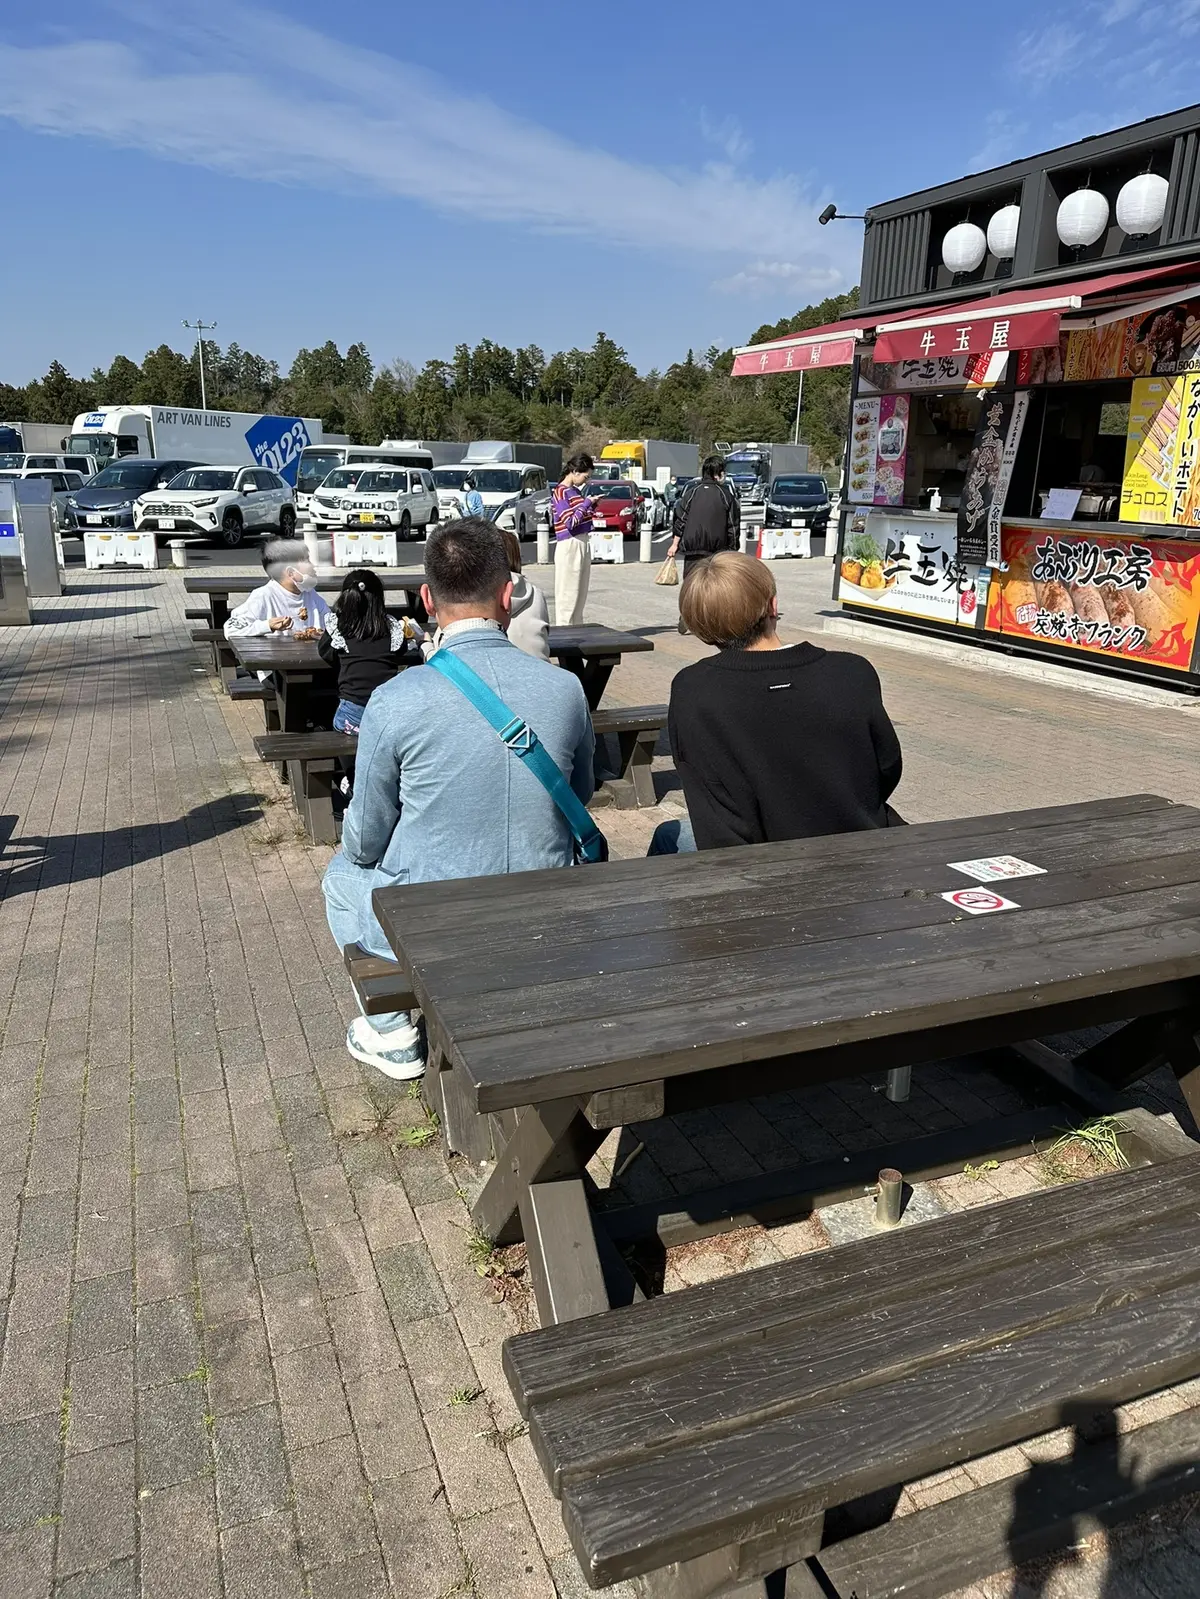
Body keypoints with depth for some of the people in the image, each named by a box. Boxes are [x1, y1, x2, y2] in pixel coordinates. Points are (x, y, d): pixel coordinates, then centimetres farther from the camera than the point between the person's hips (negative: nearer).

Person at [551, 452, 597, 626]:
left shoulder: (576, 491, 14)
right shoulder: (561, 493, -12)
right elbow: (570, 522, -19)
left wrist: (592, 505, 6)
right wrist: (587, 503, -13)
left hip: (583, 543, 9)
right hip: (569, 546, -9)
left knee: (581, 593, 12)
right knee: (568, 593, -5)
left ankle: (576, 628, 19)